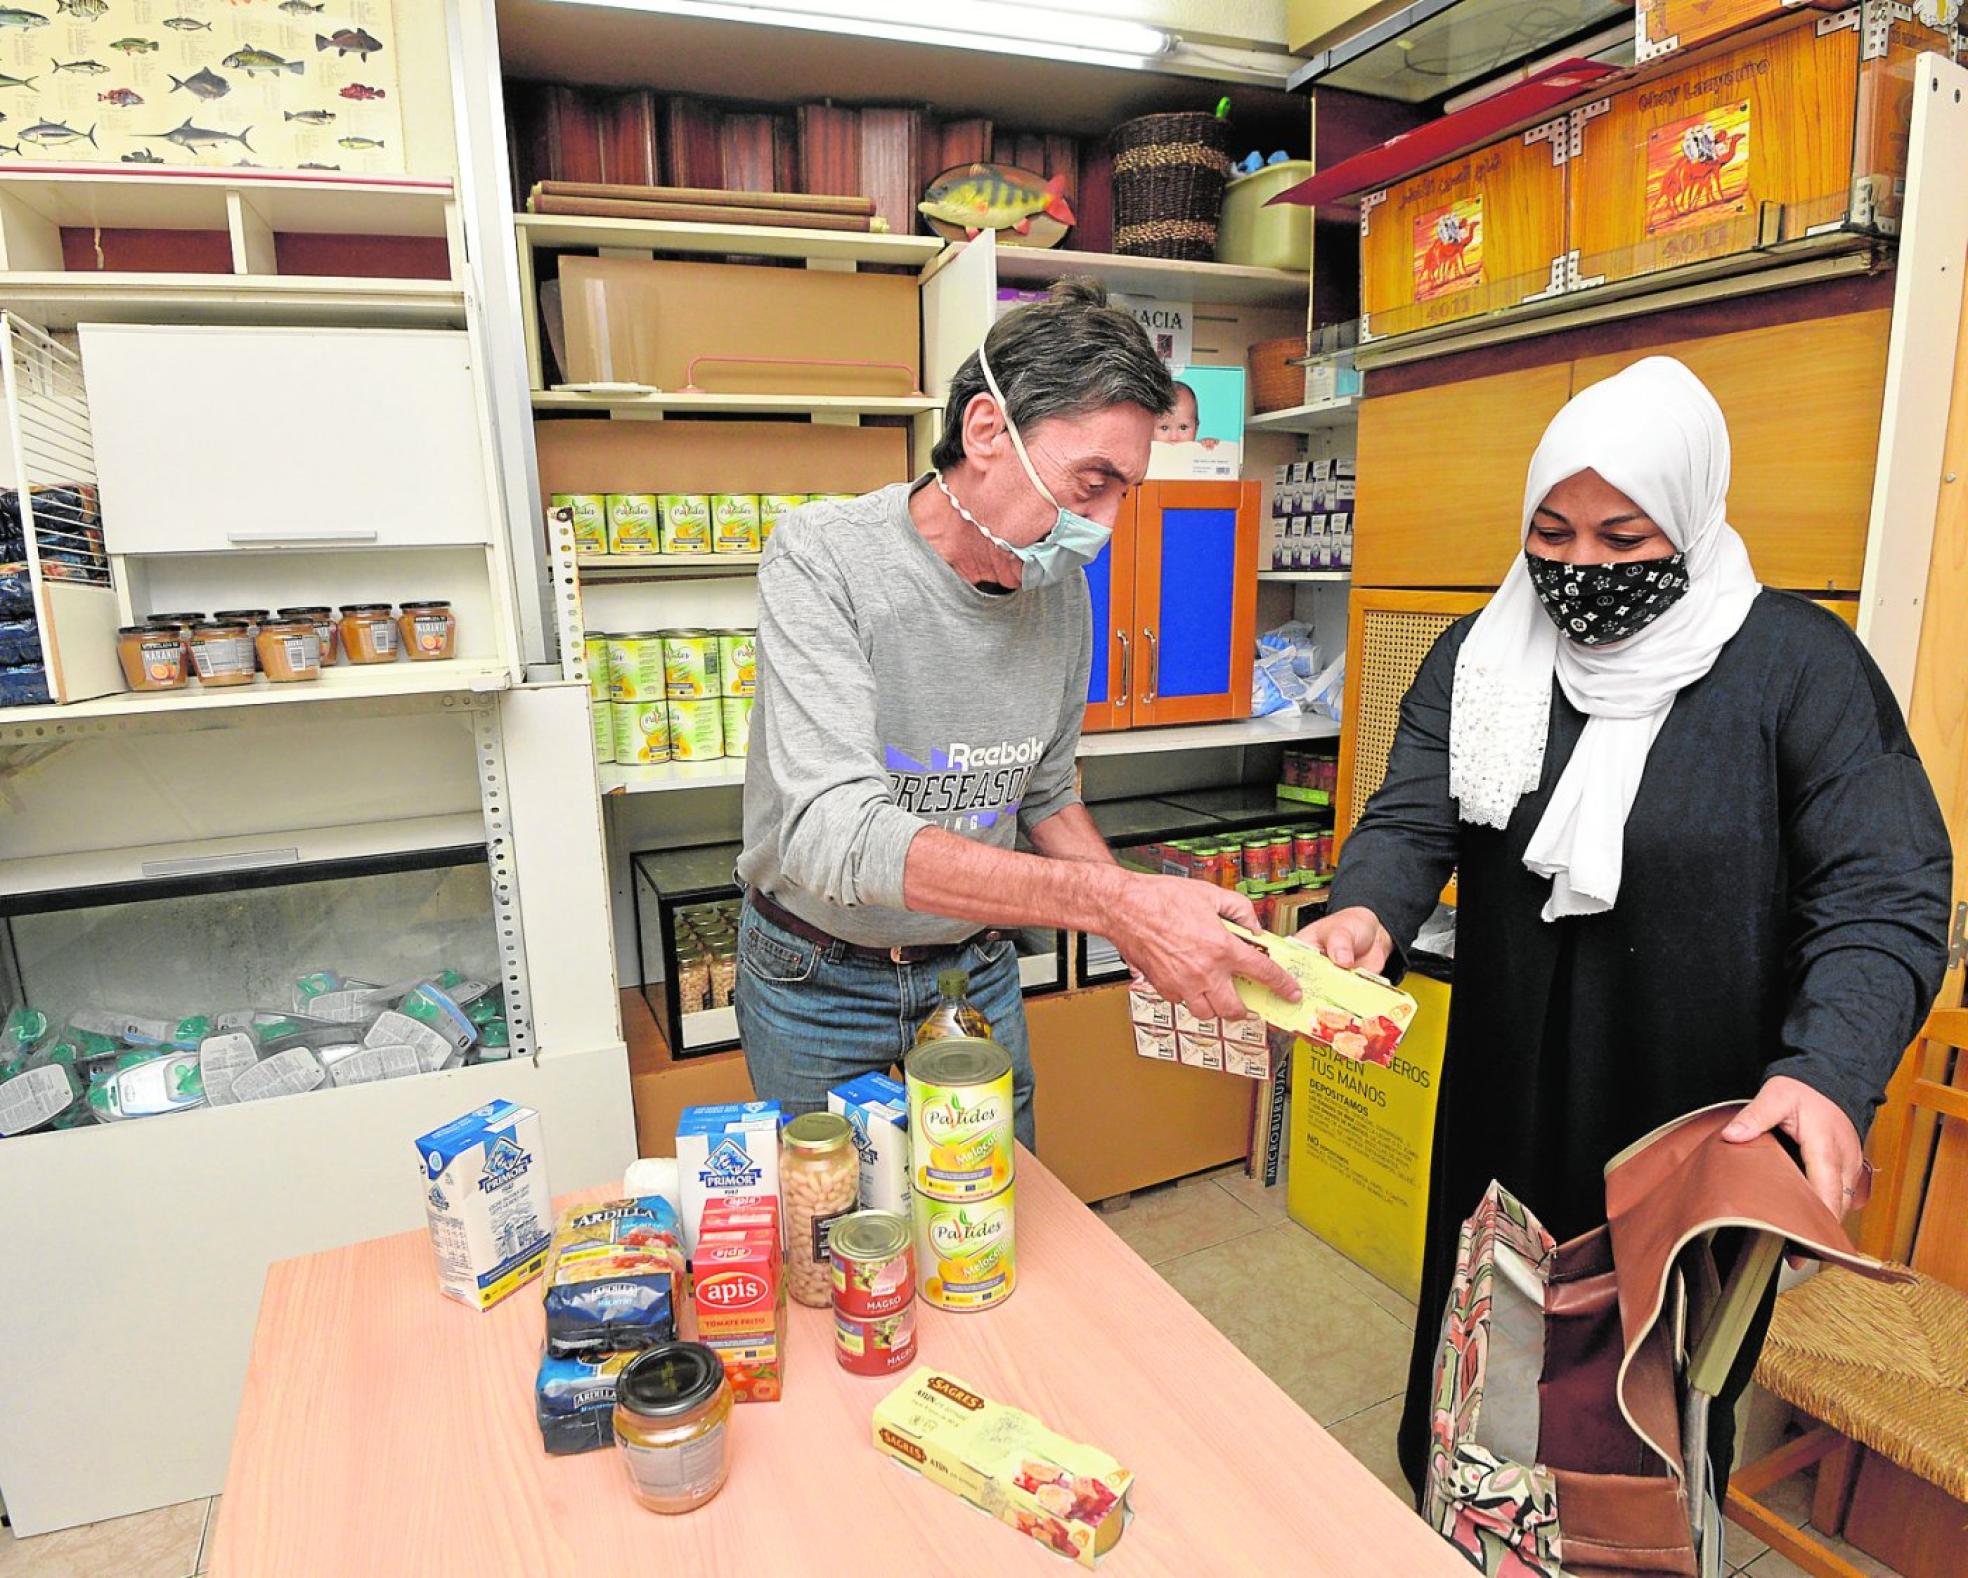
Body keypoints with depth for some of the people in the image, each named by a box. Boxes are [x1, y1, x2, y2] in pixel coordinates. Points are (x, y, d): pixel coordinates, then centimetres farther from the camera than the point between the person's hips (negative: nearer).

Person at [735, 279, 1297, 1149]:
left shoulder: (1061, 585, -7)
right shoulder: (822, 557, -23)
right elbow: (835, 833, -35)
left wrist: (1151, 922, -10)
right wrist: (1113, 899, -43)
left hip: (978, 972, 4)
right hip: (820, 987, -3)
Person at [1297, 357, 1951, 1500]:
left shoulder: (1798, 665, -11)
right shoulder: (1479, 658, -1)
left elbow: (1884, 892, -16)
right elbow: (1413, 817, -9)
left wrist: (1831, 1076, -32)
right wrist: (1367, 913, -32)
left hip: (1707, 1124, -2)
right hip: (1505, 1112, 3)